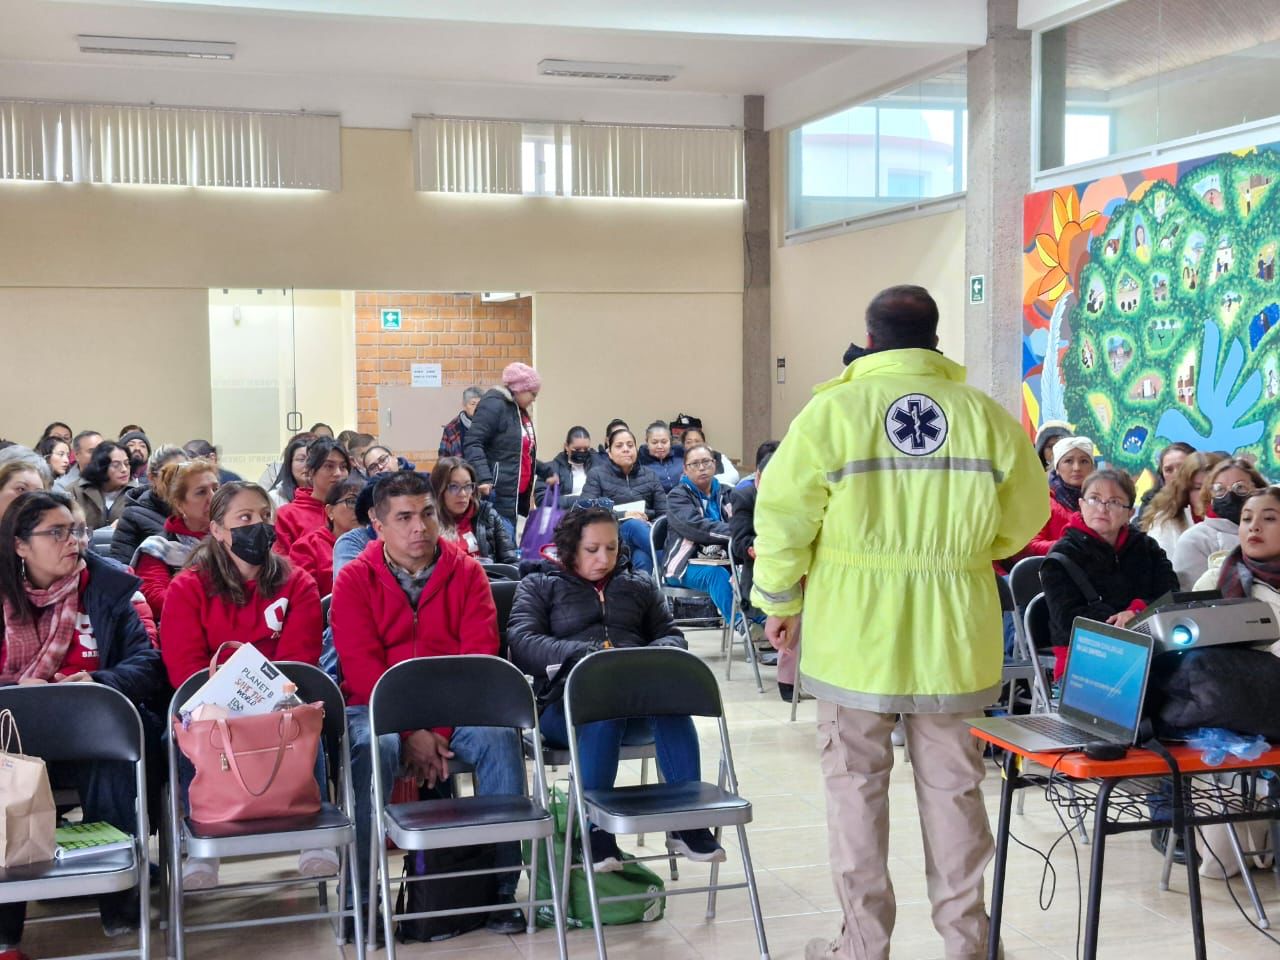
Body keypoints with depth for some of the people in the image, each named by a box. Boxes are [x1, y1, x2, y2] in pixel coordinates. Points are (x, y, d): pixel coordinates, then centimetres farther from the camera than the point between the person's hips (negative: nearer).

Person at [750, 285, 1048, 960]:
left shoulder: (834, 408, -9)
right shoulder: (986, 415, -2)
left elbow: (784, 516, -7)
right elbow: (1024, 518, 7)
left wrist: (780, 602, 7)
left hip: (854, 632, -2)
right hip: (951, 636, 2)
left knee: (856, 783, 9)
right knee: (950, 783, 13)